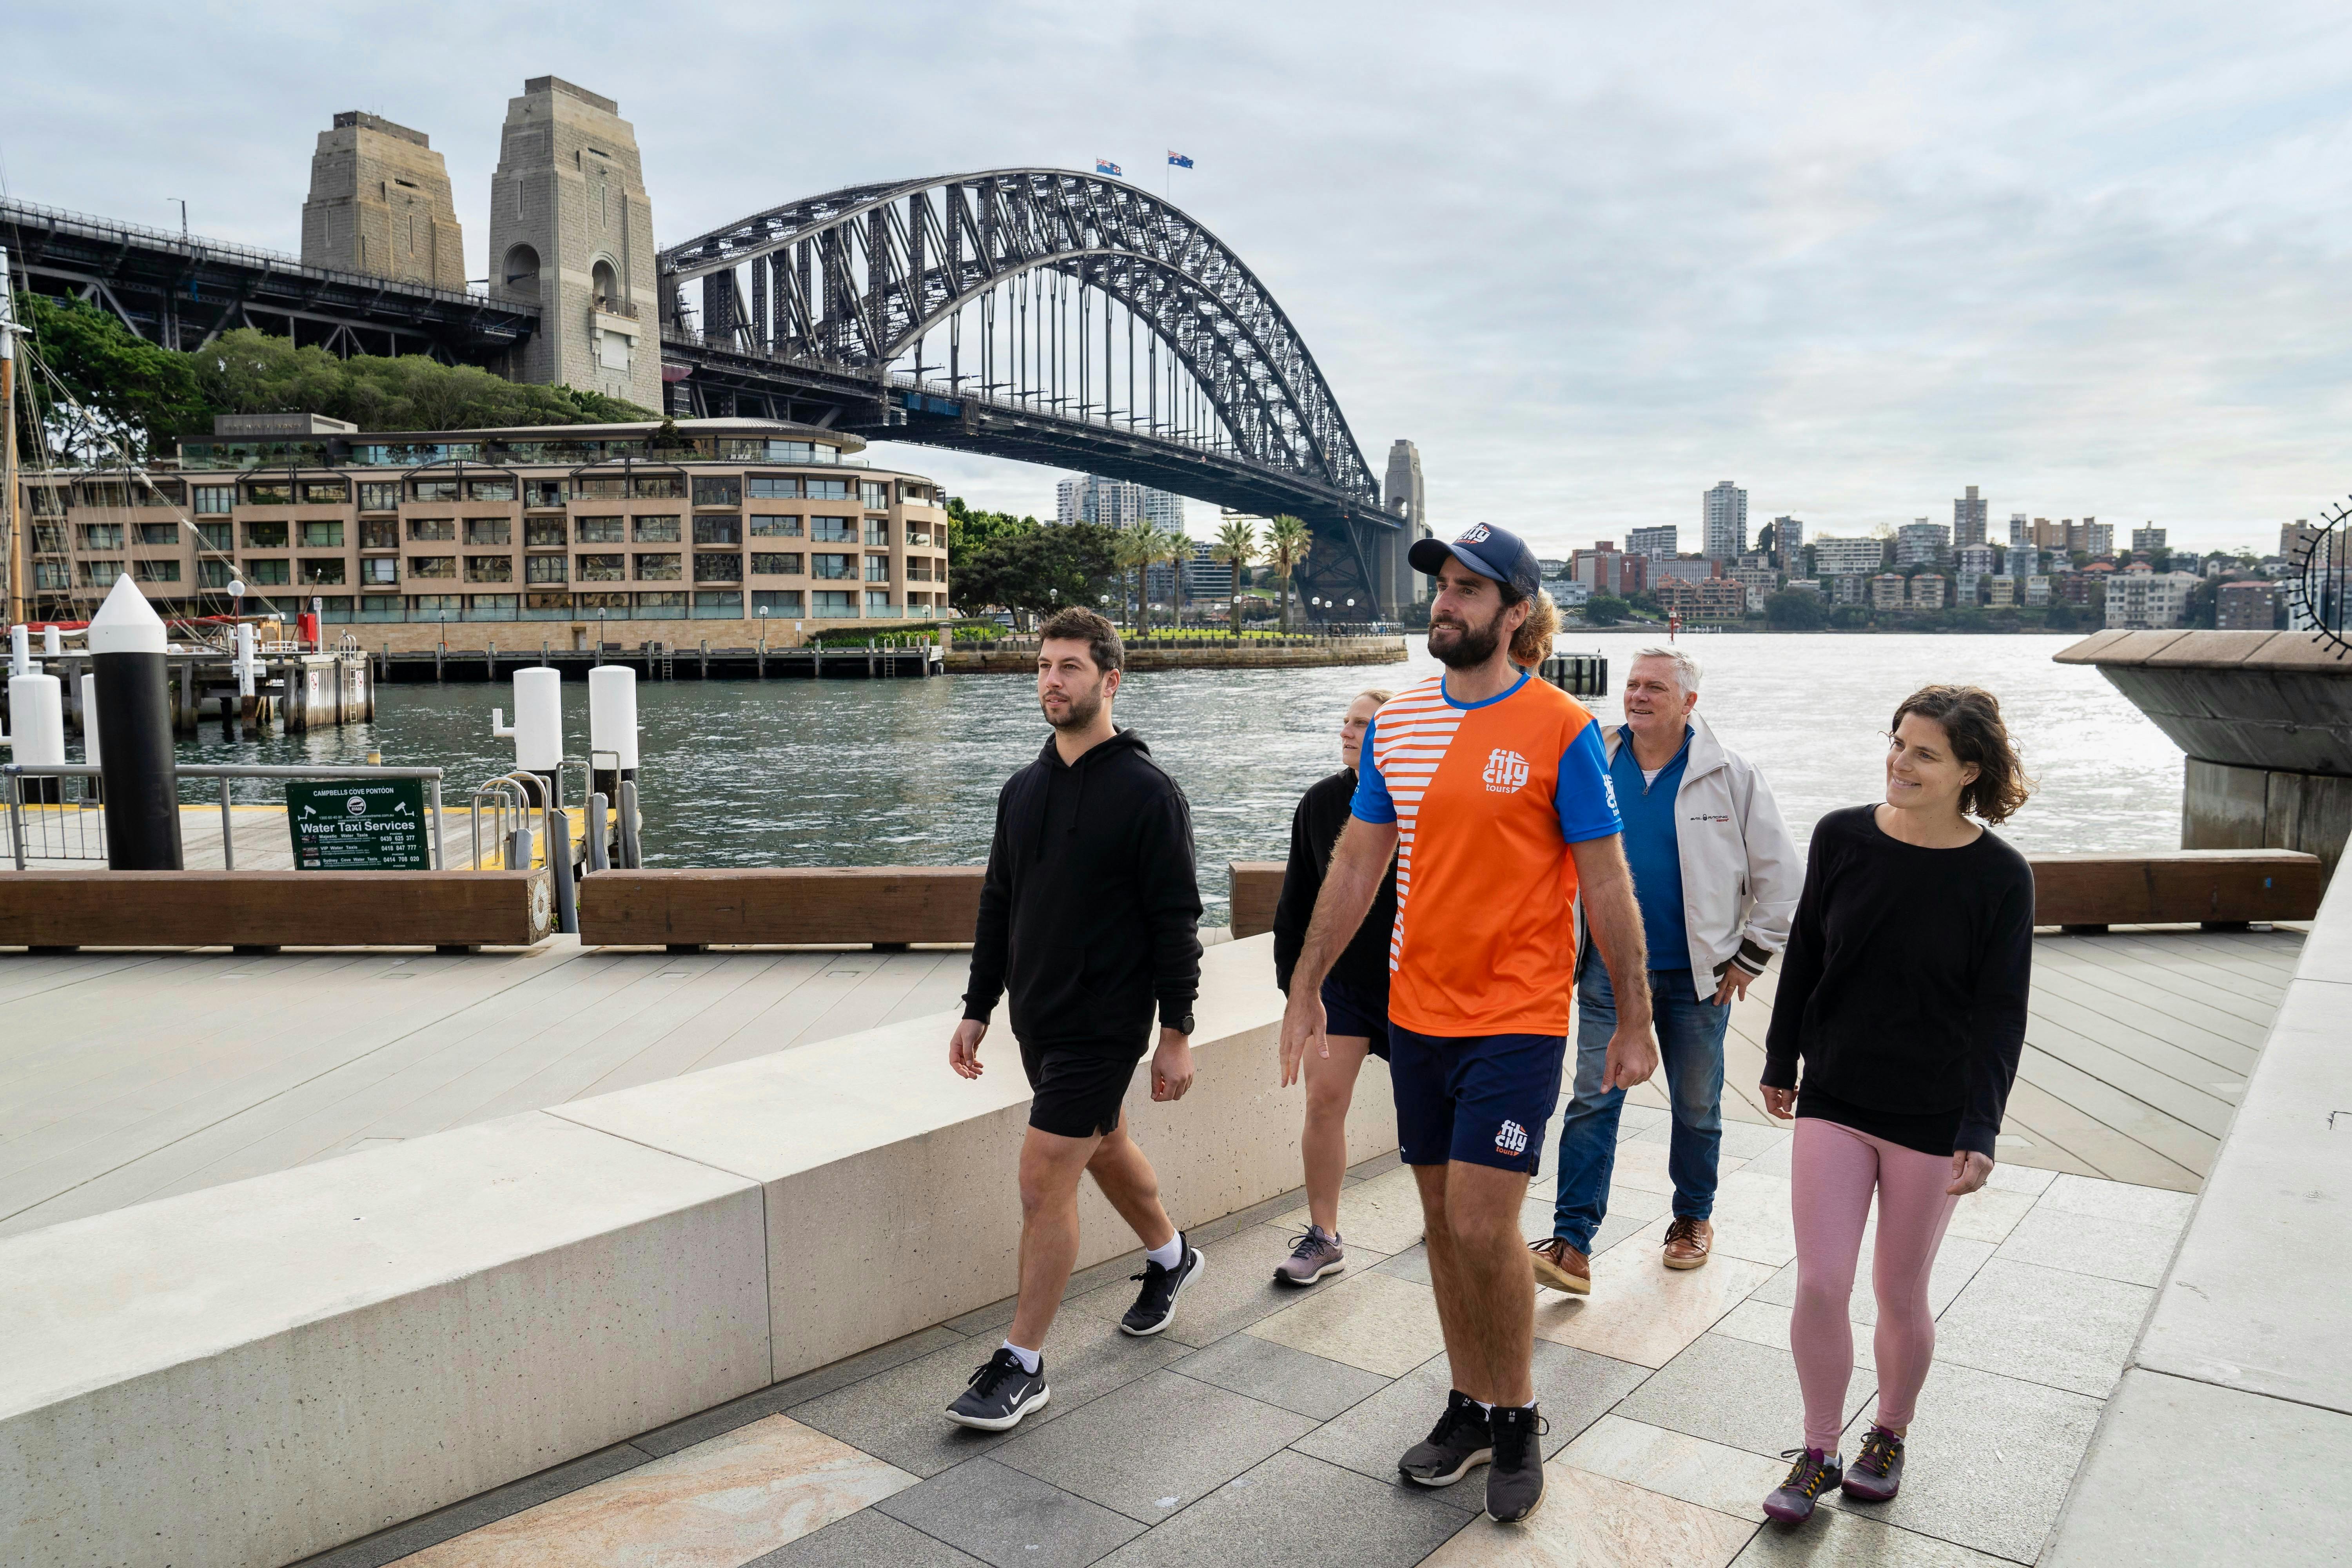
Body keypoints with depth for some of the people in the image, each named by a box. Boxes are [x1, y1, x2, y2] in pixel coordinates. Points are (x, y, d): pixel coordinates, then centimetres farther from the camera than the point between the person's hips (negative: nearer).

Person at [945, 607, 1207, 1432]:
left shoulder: (1147, 791, -13)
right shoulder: (1024, 789, 7)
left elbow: (1176, 921, -12)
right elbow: (998, 905, 13)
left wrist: (1177, 1033, -13)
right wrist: (978, 1010, 12)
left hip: (1103, 1023, -7)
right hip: (1037, 1017, 7)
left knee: (1044, 1179, -7)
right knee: (1105, 1147, 22)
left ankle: (1022, 1365, 6)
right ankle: (1170, 1255, 48)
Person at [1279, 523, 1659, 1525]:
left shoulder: (1561, 730, -9)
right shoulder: (1396, 723, 5)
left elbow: (1607, 885, -6)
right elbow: (1356, 863, 10)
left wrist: (1634, 1021, -5)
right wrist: (1307, 986, 9)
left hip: (1516, 1017, -5)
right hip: (1418, 1011, 5)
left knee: (1483, 1225, -7)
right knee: (1442, 1221, 12)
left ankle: (1518, 1421, 17)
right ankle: (1471, 1406, 30)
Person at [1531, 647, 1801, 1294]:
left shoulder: (1729, 776, -5)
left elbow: (1778, 873, 1)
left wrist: (1749, 958, 0)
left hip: (1697, 975, 0)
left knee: (1697, 1107, 14)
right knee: (1592, 1103, -5)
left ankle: (1694, 1216, 35)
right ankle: (1572, 1245, -3)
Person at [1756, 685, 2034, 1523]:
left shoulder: (1999, 875, -10)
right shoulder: (1842, 838, -4)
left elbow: (2001, 1013, -7)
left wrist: (1981, 1132, -12)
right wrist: (1780, 1062, 12)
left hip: (1933, 1117, -1)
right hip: (1833, 1100, 2)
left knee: (1900, 1295, 11)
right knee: (1819, 1285, -2)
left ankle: (1889, 1437, 37)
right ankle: (1818, 1453, 18)